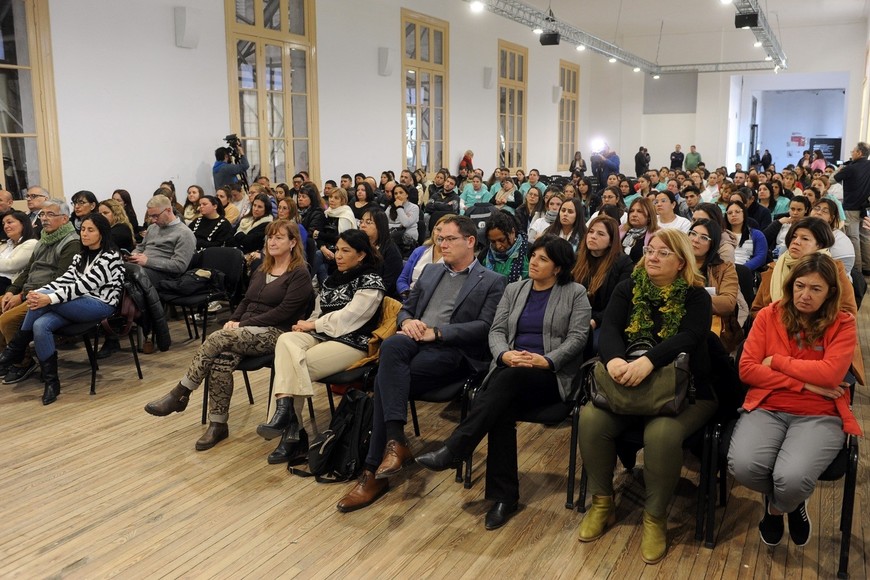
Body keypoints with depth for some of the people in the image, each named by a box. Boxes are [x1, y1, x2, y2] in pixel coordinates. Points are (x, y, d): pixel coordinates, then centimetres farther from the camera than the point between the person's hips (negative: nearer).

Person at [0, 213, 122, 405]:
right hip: (79, 305, 7)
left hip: (101, 306, -7)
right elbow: (64, 280, 6)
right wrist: (38, 292, -14)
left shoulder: (110, 256, -8)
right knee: (40, 325, -24)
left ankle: (16, 350, -11)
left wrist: (49, 299, -27)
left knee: (45, 297, -26)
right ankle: (51, 381, -19)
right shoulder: (81, 256, 18)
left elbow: (86, 285, -19)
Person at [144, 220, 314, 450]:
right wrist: (234, 320, 0)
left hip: (275, 334, -6)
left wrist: (243, 324, -14)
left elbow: (283, 311, -13)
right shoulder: (261, 270, 20)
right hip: (246, 331, 6)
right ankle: (218, 425, -19)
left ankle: (179, 394, -17)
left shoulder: (299, 274, -4)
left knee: (217, 339, -28)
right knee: (221, 361, -27)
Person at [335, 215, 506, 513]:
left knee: (385, 379, -29)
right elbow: (405, 308, 25)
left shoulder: (492, 282, 8)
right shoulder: (430, 271, 26)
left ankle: (373, 471, -23)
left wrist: (436, 331, -14)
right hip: (414, 339, 5)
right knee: (391, 346, -34)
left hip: (452, 350, -5)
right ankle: (395, 441, -36)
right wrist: (408, 322, -1)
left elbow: (484, 327, -5)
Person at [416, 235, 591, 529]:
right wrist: (505, 354, -12)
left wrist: (546, 360, -19)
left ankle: (452, 450, -38)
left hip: (551, 376, -3)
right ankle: (504, 496, -25)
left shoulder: (575, 293, 8)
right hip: (510, 368, 3)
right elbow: (496, 331, 11)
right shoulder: (514, 290, 19)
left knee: (510, 379, -37)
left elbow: (577, 337, -3)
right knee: (502, 407, -32)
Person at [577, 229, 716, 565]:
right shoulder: (629, 289, 5)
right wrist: (614, 359, -35)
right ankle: (602, 502, -3)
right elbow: (609, 328, -10)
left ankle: (655, 517, -11)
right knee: (592, 418, -24)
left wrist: (648, 362, -42)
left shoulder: (696, 296, -4)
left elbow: (689, 337, -22)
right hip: (627, 386, 3)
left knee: (662, 433, -34)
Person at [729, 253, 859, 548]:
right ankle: (775, 494, 12)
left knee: (791, 478, -31)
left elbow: (830, 373, -15)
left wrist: (776, 360, -7)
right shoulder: (769, 315, 5)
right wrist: (804, 383, -10)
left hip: (819, 416, -1)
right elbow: (747, 369, -3)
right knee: (743, 466, -29)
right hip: (766, 408, 2)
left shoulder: (843, 324, 2)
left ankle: (777, 506, 11)